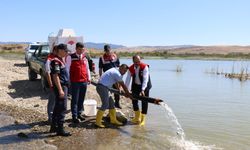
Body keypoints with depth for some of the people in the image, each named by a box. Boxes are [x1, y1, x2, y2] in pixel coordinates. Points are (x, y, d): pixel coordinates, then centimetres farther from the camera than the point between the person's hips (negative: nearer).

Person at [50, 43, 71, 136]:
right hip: (60, 87, -10)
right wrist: (60, 90, -25)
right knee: (62, 108, -7)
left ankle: (54, 126, 26)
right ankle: (60, 129, -1)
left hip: (63, 86, 10)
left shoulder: (60, 60, 16)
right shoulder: (56, 61, -15)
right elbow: (55, 76, -21)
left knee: (58, 107, 16)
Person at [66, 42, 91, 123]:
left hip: (84, 81, 5)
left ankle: (79, 114, 24)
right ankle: (74, 116, 4)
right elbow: (67, 68, -2)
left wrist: (89, 78, 13)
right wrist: (68, 80, -5)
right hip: (75, 82, -5)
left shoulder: (85, 57, 13)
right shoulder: (71, 57, -3)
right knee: (75, 100, -2)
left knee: (81, 99, 12)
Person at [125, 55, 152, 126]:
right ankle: (137, 117, 26)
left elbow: (145, 79, -32)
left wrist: (143, 90, -42)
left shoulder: (144, 67, -25)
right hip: (135, 86, 4)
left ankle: (142, 119, 10)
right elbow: (128, 79, -12)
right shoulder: (131, 68, -13)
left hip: (145, 86, -4)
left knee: (144, 102, -3)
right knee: (134, 101, 6)